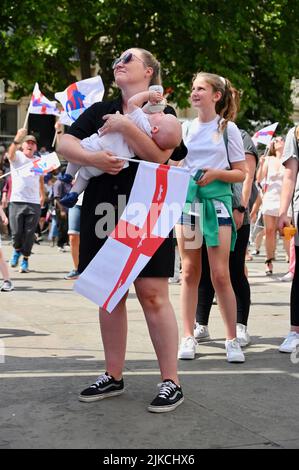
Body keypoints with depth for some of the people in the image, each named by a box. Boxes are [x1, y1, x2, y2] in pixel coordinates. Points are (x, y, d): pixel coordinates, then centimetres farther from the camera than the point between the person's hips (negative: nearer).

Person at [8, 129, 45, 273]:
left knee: (29, 234, 1)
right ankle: (17, 249, 26)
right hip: (16, 201, -2)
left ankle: (25, 260, 14)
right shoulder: (17, 156, 2)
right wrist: (17, 138, -41)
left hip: (34, 203, 2)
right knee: (16, 232, -4)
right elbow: (11, 153, -23)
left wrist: (42, 195, 23)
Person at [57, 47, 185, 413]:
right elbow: (65, 143, 2)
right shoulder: (99, 111, 13)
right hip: (102, 213, 4)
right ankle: (113, 376, 17)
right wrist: (92, 158, -17)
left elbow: (160, 156, -11)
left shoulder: (162, 113, 4)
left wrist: (125, 126, -18)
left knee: (152, 296, -8)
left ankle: (171, 382, -3)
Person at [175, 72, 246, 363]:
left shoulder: (228, 129, 2)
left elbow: (240, 173, 2)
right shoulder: (186, 128, 10)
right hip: (187, 198, 3)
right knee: (189, 272, 4)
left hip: (217, 200, -3)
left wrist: (216, 173, -14)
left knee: (220, 274, -6)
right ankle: (188, 338, 9)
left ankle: (232, 340, 2)